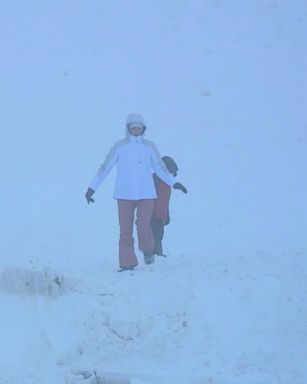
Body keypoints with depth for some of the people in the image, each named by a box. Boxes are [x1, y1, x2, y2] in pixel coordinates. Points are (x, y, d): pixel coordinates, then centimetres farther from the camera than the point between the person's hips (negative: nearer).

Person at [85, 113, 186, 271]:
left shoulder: (149, 146, 6)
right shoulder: (119, 146, 2)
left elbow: (160, 168, 13)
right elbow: (105, 168, 2)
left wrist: (173, 182, 3)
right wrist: (92, 188, -1)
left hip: (146, 193, 0)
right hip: (124, 194, 0)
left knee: (143, 226, -11)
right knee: (125, 230, -2)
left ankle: (148, 250, 19)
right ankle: (127, 263, 5)